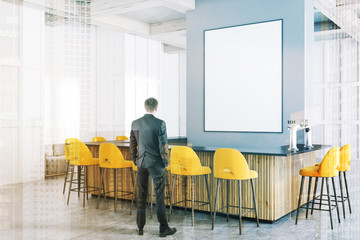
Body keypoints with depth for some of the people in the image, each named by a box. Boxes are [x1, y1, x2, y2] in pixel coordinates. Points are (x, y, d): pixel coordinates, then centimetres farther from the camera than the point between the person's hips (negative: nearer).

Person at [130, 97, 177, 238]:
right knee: (159, 196, 3)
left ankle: (140, 227, 20)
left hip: (141, 163, 4)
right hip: (156, 163, -4)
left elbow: (132, 144, 9)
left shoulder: (135, 124, 2)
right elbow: (163, 146, -12)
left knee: (141, 196, 12)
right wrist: (165, 162, 1)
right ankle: (164, 229, 11)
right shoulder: (160, 124, -13)